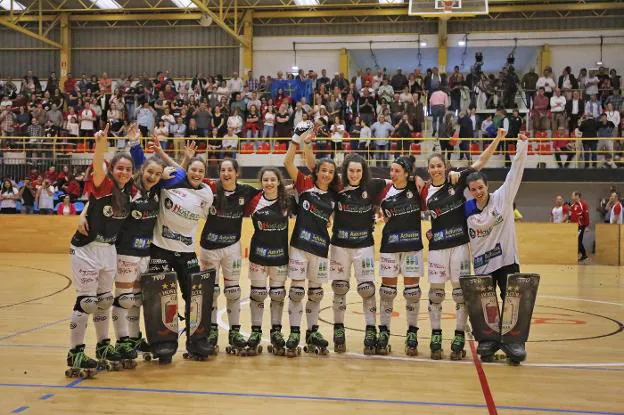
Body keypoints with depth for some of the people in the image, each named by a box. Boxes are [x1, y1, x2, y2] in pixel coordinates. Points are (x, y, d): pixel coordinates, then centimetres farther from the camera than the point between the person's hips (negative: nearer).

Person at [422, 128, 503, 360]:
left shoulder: (457, 181, -2)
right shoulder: (425, 192, 2)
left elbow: (481, 161, -5)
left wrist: (498, 139, -13)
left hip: (460, 244, -1)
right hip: (437, 246, 2)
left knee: (461, 291, 2)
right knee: (435, 292, 4)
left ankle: (459, 339, 10)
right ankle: (435, 338, 14)